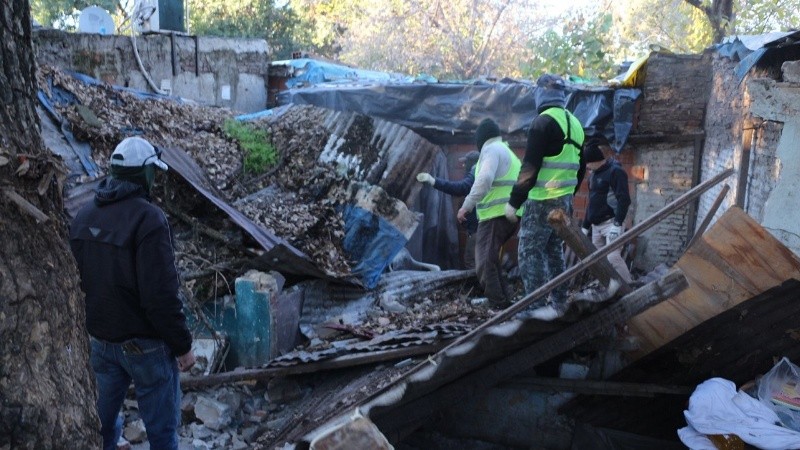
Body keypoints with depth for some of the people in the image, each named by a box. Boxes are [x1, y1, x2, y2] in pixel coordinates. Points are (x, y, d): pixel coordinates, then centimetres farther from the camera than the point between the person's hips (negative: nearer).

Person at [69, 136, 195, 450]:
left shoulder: (83, 217, 1)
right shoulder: (148, 218, -22)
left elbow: (75, 281, 9)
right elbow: (161, 295, -24)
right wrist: (183, 345, -14)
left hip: (100, 339, 7)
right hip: (145, 343, -7)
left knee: (103, 418, 22)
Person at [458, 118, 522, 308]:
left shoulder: (491, 149, -4)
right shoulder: (508, 152, 26)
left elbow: (484, 179, -20)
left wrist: (467, 205, -21)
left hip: (495, 214, -10)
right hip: (511, 214, 10)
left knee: (485, 262, -8)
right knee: (491, 258, 19)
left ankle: (499, 304, -10)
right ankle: (505, 298, 20)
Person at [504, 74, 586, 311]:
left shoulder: (544, 121, -12)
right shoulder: (574, 123, 14)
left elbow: (529, 168, -17)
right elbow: (580, 167, 19)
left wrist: (514, 201, -13)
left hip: (543, 200, -9)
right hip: (564, 201, 9)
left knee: (529, 251, -5)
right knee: (554, 250, 16)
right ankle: (558, 304, 20)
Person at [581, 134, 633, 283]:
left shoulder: (615, 171, -10)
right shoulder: (593, 174, 16)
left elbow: (624, 199, -18)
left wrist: (617, 223, -24)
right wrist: (585, 226, 21)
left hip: (611, 223, -9)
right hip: (596, 225, 9)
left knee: (613, 257, -17)